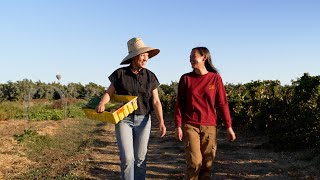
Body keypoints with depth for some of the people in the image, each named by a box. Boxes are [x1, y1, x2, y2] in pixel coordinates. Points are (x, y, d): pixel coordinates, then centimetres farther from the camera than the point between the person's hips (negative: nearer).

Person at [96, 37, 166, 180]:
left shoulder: (150, 76, 1)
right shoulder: (120, 73, -3)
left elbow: (156, 101, -2)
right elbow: (109, 92, 3)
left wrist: (161, 121, -13)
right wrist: (102, 103, -18)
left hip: (143, 120, 2)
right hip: (123, 119, -1)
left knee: (140, 157, 6)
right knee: (127, 158, -7)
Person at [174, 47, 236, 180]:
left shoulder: (215, 78, 2)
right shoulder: (186, 78, 3)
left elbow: (222, 103, 4)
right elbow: (179, 104, 4)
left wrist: (228, 126, 2)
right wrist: (178, 126, -2)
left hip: (209, 126, 1)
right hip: (190, 125, -1)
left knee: (208, 163, 4)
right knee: (194, 162, -7)